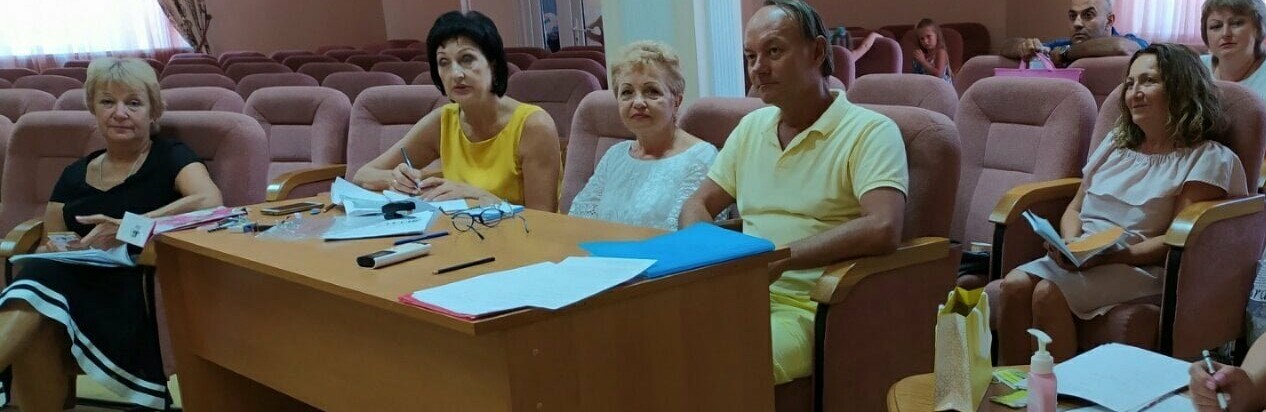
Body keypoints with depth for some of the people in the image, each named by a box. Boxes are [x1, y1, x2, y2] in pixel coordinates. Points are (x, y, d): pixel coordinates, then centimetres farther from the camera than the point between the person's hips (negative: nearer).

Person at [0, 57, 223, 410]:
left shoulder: (171, 157, 5)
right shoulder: (74, 175, 21)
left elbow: (210, 199, -17)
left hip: (144, 291, -4)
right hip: (80, 283, 5)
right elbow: (49, 245, 20)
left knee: (41, 281, -33)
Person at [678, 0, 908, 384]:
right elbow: (698, 206, 19)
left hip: (809, 309, -6)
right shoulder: (751, 127, 16)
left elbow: (882, 229, -21)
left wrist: (778, 259, -24)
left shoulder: (870, 131, -6)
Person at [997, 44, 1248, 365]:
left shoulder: (1205, 159, 2)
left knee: (1049, 293, -31)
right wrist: (1069, 243, -3)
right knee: (1015, 284, -24)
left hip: (1141, 267, -6)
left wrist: (1111, 256, -21)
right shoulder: (1115, 143, 23)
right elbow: (1075, 209, 21)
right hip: (1077, 259, 6)